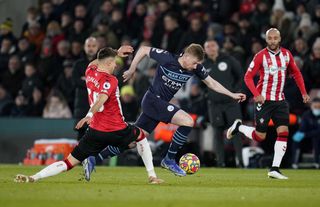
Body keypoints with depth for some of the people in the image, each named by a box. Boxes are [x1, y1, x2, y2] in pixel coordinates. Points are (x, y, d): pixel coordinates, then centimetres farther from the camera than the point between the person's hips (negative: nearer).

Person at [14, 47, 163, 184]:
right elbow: (101, 98, -32)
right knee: (140, 136, 28)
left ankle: (34, 178, -18)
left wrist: (116, 53, 37)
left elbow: (93, 63, 32)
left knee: (69, 162, 1)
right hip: (117, 131, -4)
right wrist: (90, 115, -47)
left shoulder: (90, 73, 7)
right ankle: (152, 176, 30)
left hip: (95, 131, 4)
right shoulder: (110, 80, -13)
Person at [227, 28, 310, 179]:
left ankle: (275, 169, -6)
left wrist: (303, 92, 9)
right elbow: (248, 77, -9)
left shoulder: (286, 54, 5)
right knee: (260, 136, -2)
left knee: (283, 132, -9)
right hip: (264, 100, -4)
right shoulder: (261, 56, -9)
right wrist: (256, 94, -22)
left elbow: (296, 73, 17)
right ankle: (238, 127, 28)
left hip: (280, 101, 4)